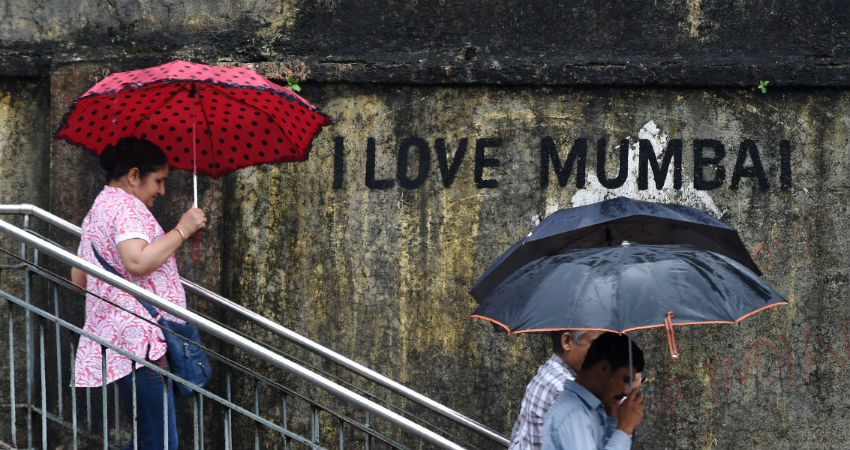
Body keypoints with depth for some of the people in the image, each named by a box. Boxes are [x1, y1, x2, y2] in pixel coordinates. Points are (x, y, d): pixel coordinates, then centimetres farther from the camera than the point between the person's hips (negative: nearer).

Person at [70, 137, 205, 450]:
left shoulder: (98, 209, 26)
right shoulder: (127, 206, -8)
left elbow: (78, 278, 31)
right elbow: (137, 261, -25)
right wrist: (182, 230, -16)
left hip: (115, 339, 11)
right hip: (140, 341, -11)